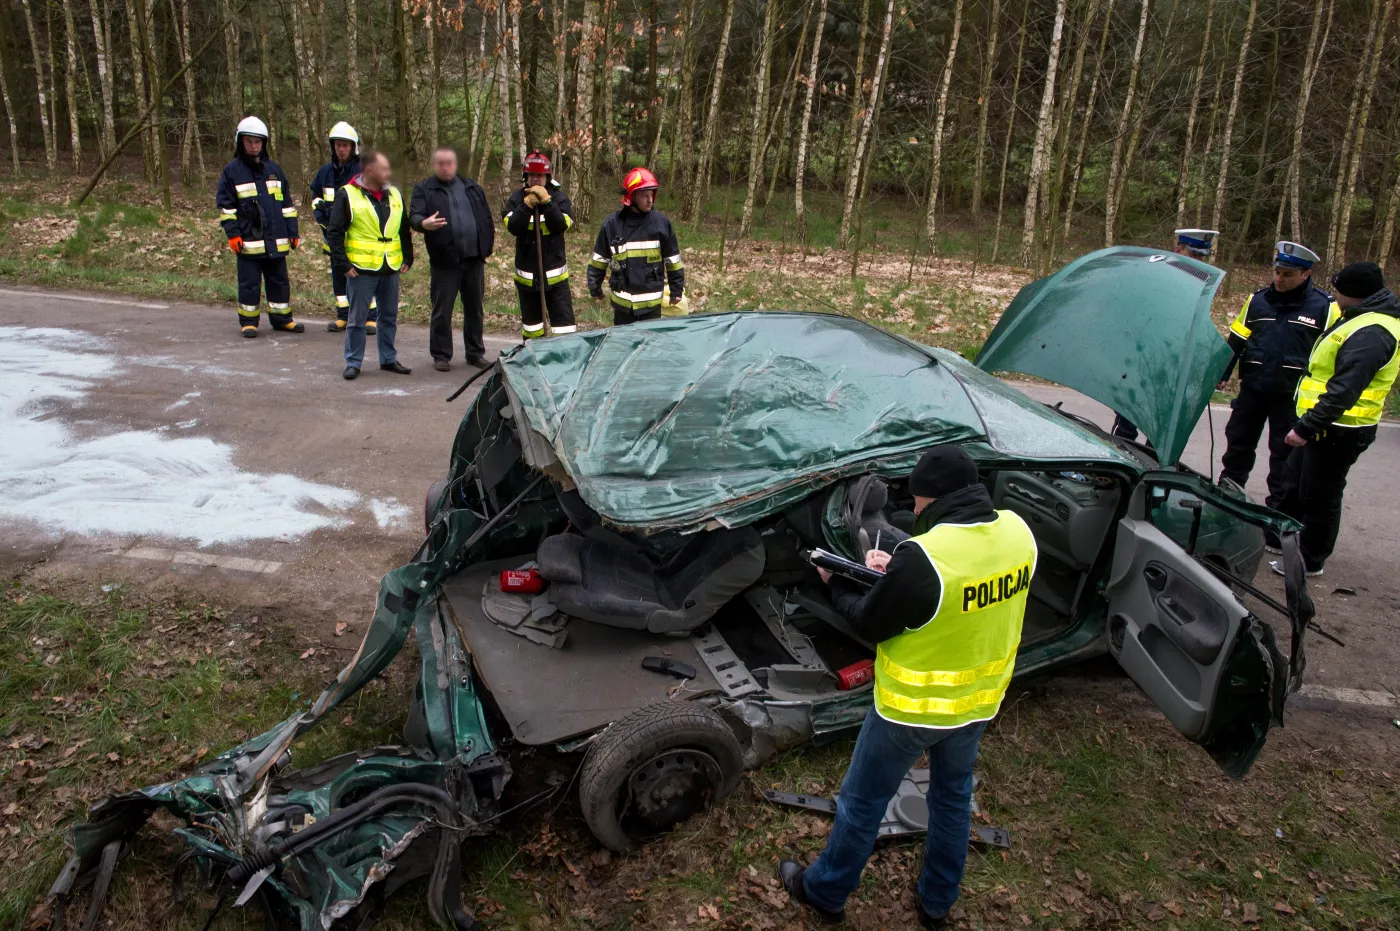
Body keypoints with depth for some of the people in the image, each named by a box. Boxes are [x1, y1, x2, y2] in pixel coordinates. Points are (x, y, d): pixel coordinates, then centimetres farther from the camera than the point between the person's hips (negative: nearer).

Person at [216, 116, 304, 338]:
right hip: (248, 241, -3)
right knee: (249, 283, 1)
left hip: (276, 240, 4)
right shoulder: (232, 171, 0)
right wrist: (232, 234, -9)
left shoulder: (273, 169, 11)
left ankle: (282, 318, 21)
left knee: (279, 281, 10)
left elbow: (287, 203, 15)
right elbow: (225, 205, -1)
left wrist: (293, 232, 11)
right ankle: (248, 321, 12)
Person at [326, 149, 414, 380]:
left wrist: (407, 258, 11)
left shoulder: (395, 195, 11)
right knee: (357, 318, 2)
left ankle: (389, 359, 24)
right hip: (361, 269, -5)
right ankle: (353, 362, 11)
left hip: (391, 269, 5)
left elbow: (404, 229, 18)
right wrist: (343, 264, -12)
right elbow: (334, 232, -6)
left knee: (389, 317, 12)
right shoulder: (348, 195, -5)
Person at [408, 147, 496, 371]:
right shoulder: (424, 190, 3)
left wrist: (487, 247, 9)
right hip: (444, 261, -3)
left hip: (474, 260, 4)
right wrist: (424, 223, -33)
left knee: (475, 309, 11)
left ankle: (476, 353, 21)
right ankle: (441, 355, 11)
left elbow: (487, 218, 17)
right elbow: (414, 216, -10)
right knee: (442, 311, 1)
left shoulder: (472, 187, 15)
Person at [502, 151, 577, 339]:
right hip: (526, 275, 2)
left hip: (555, 273, -2)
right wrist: (527, 205, -23)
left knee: (564, 320, -5)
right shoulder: (517, 198, 1)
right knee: (530, 322, 15)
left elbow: (562, 225, -15)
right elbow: (512, 227, -13)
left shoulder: (559, 197, -1)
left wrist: (546, 202, -22)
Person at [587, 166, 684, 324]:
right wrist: (595, 289, 9)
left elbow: (673, 260, 4)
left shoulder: (661, 222, -3)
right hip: (622, 301, 0)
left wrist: (677, 290, 6)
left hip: (652, 301, 0)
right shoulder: (612, 224, -4)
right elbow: (599, 260, 6)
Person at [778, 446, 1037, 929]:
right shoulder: (1017, 533, -12)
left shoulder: (923, 557, -33)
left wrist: (837, 584, 0)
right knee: (953, 795, 27)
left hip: (914, 706, -6)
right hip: (979, 699, 6)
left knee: (862, 800, 16)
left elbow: (869, 624, -18)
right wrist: (896, 574, 0)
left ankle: (824, 891, 37)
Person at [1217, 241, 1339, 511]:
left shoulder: (1324, 306, -5)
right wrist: (1222, 375, 5)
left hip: (1292, 394, -3)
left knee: (1285, 450, 6)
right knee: (1238, 441, 12)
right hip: (1252, 388, 3)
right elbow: (1236, 340, 10)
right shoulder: (1258, 299, 4)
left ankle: (1279, 504, 17)